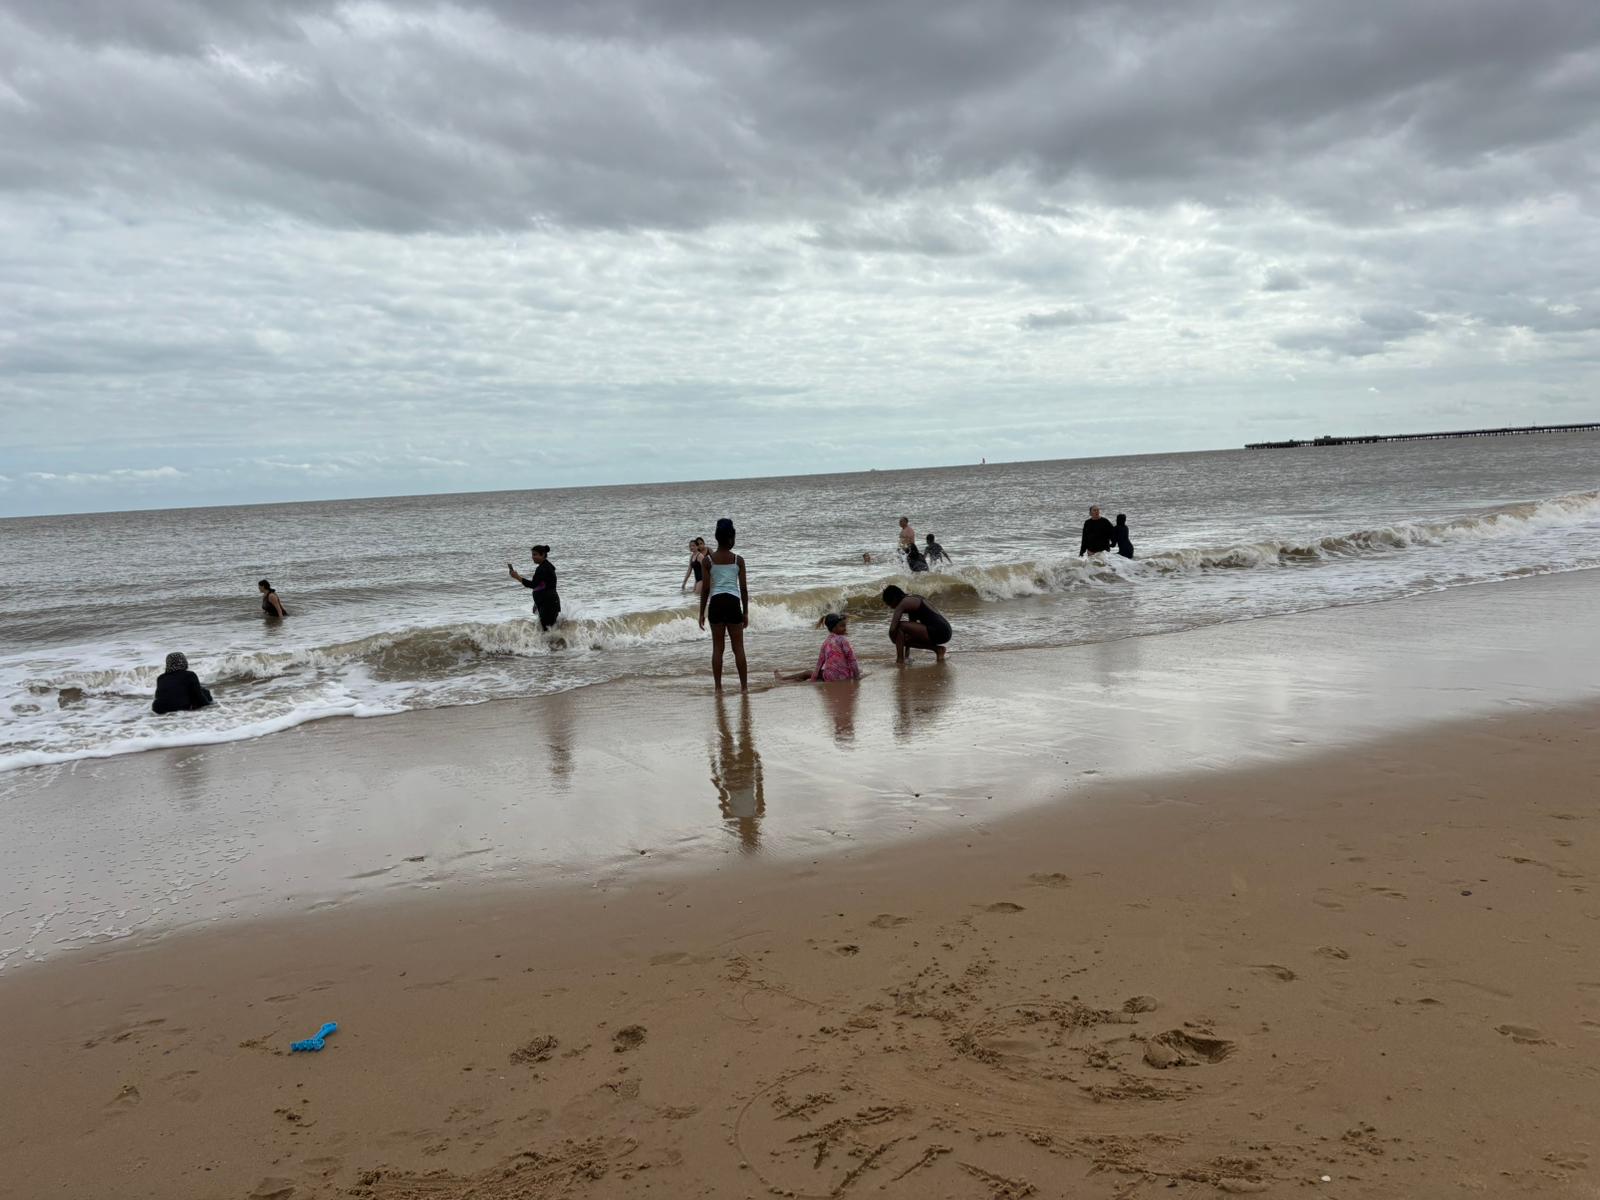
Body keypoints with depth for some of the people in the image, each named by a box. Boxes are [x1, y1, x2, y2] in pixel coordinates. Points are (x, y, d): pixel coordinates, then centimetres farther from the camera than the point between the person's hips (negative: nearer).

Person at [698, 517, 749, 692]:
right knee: (738, 647, 7)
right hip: (733, 602, -1)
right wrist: (746, 612, 9)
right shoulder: (738, 560, 0)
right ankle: (744, 685, 8)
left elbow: (705, 589, 0)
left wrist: (702, 612, 7)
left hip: (716, 603, 1)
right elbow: (744, 588, 1)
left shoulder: (708, 560, 0)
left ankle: (718, 686, 8)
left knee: (717, 647, 8)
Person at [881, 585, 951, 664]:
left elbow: (892, 629, -13)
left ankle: (900, 660, -8)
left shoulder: (903, 603, -5)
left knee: (900, 626, -10)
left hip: (937, 633, -10)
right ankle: (937, 649, 16)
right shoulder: (914, 600, 23)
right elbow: (911, 627, 30)